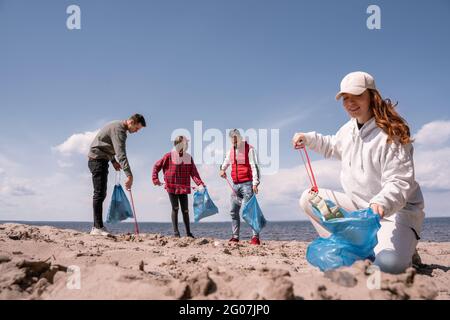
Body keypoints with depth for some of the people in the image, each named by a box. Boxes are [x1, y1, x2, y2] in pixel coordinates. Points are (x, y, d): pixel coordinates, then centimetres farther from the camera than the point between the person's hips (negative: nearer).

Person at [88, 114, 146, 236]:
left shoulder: (118, 126, 14)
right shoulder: (119, 129, -18)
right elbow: (121, 153, -29)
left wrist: (113, 161, 12)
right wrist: (129, 175, -35)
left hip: (101, 160, 10)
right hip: (98, 159, -10)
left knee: (101, 194, 10)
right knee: (99, 193, -12)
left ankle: (97, 227, 13)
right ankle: (98, 227, -12)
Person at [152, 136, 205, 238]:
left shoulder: (189, 157, 6)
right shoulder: (169, 156, -3)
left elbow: (193, 172, -2)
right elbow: (156, 166, 2)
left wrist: (200, 183, -17)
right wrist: (155, 179, -7)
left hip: (184, 188, 3)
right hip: (172, 187, -3)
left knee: (185, 210, 6)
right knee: (175, 208, -1)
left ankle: (188, 233, 15)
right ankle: (176, 232, 8)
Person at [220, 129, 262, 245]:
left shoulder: (249, 149, -4)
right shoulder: (231, 151, 15)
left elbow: (254, 166, -11)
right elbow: (225, 162, 29)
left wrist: (255, 183, -19)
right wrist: (222, 170, 6)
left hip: (247, 184, -7)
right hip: (235, 184, 7)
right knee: (234, 211, 9)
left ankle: (255, 237, -14)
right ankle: (235, 237, 18)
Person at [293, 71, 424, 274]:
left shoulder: (391, 134, -19)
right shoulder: (348, 129, 4)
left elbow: (399, 183, -24)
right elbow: (332, 147, 27)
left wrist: (381, 203, -43)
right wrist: (309, 139, 10)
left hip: (396, 210, -7)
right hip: (359, 204, 7)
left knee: (387, 264, -33)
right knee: (309, 199, -4)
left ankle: (404, 250, 5)